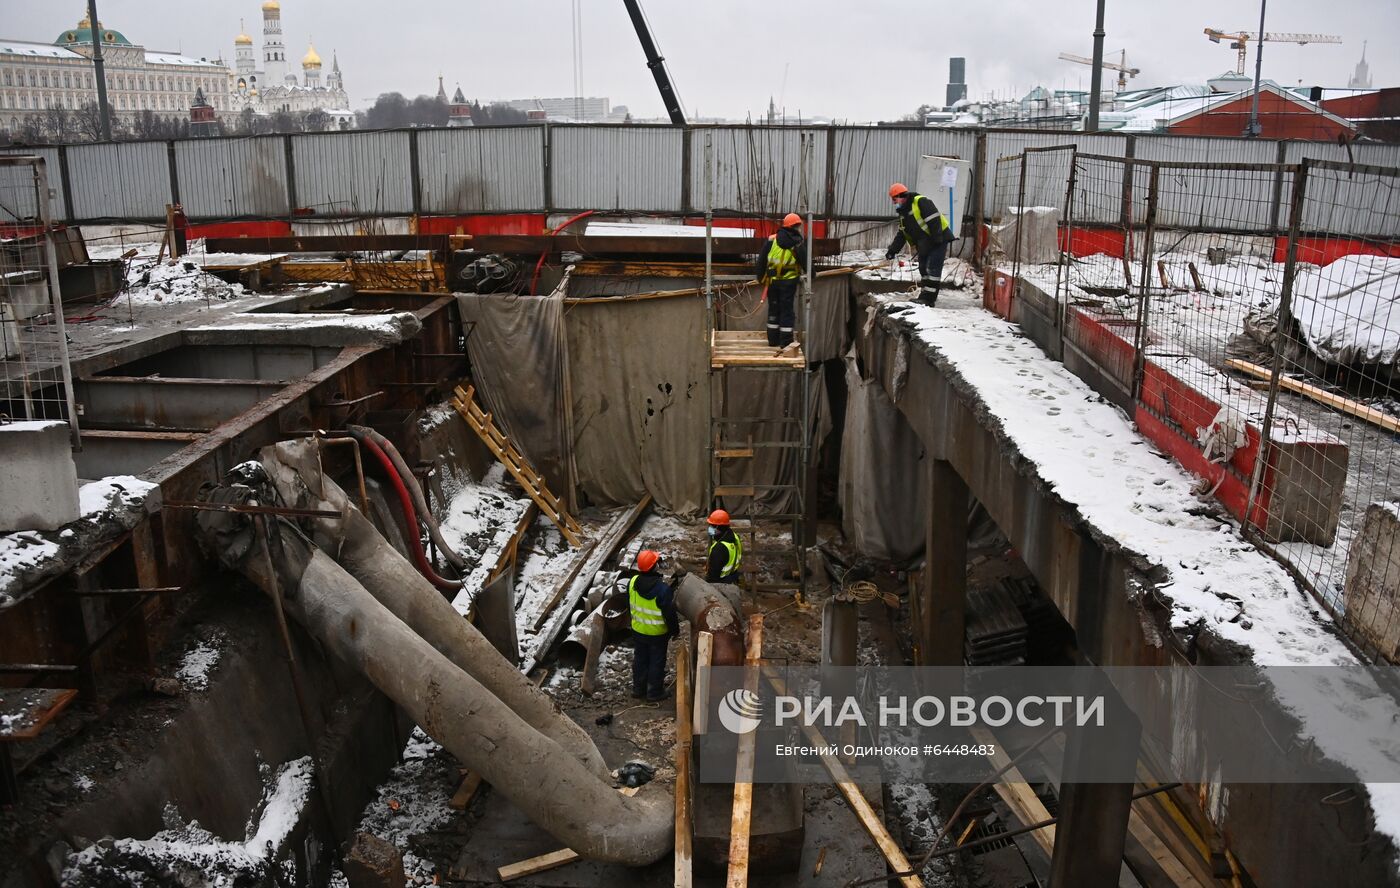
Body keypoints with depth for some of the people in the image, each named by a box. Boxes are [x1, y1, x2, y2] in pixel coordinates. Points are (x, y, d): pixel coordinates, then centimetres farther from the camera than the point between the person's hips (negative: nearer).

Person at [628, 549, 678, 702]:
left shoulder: (632, 582, -14)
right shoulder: (663, 589, -31)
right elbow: (670, 613, -21)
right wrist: (675, 630, -4)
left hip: (638, 630, 5)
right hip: (657, 633, -5)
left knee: (640, 659, 22)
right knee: (657, 662, 13)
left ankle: (638, 688, 36)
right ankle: (654, 692, 26)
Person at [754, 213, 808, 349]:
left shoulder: (772, 240, 3)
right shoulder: (799, 243, -5)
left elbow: (762, 259, 6)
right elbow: (805, 261, -1)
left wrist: (760, 276, 15)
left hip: (772, 280, 3)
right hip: (789, 281, -3)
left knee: (773, 309, 14)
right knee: (787, 310, 3)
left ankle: (773, 339, 19)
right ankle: (785, 341, 1)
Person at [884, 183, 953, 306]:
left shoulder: (920, 202, -15)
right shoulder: (903, 214, 15)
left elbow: (934, 219, -23)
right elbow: (901, 235, 19)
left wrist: (937, 239, -28)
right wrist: (892, 250, 12)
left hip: (938, 240, -10)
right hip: (924, 245, 10)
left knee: (932, 269, -12)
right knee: (923, 269, 10)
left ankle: (928, 298, -14)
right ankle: (924, 297, 16)